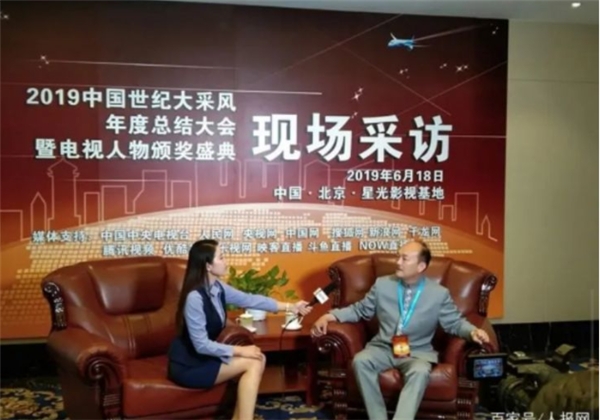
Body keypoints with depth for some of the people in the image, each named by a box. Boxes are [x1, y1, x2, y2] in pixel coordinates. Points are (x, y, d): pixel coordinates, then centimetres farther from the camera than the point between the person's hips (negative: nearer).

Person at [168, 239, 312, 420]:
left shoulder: (217, 288, 0)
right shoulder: (194, 297, -26)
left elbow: (249, 299, 7)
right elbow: (201, 345, -25)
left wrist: (289, 307, 6)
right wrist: (240, 350, -19)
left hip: (204, 357, 8)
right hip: (188, 366, -8)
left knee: (258, 359, -4)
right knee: (253, 363, -15)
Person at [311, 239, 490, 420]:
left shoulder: (439, 294, -1)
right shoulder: (382, 284, 4)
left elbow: (455, 323, 4)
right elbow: (359, 309, 11)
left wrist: (473, 332, -19)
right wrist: (329, 316, -3)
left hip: (418, 352, -2)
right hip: (383, 348, 2)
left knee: (420, 372, -35)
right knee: (360, 361, -28)